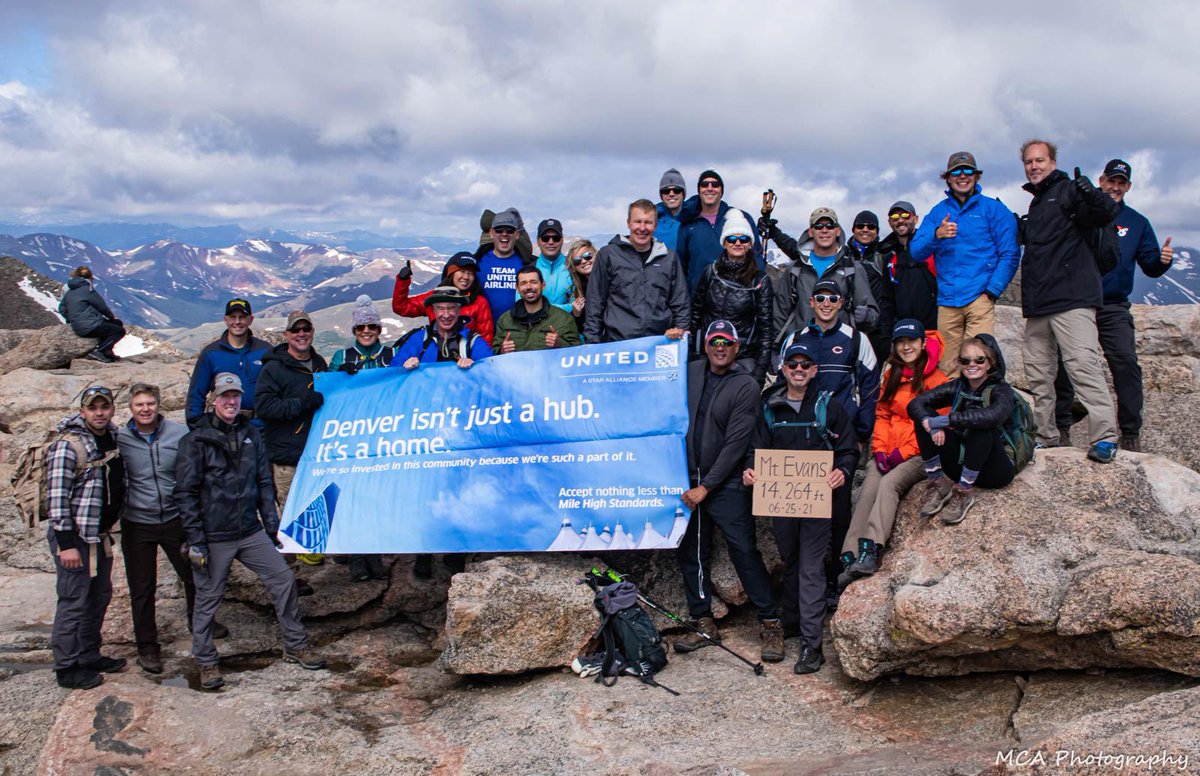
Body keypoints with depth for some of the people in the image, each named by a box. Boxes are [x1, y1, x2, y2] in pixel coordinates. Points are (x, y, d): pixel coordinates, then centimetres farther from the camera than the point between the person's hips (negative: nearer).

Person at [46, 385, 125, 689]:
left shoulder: (113, 437, 7)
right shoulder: (68, 446, -17)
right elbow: (56, 498, -19)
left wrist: (110, 527, 19)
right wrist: (66, 544, -21)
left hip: (101, 535, 8)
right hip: (74, 537, -8)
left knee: (100, 595, 17)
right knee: (74, 602, -1)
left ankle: (89, 655, 31)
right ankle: (67, 668, 10)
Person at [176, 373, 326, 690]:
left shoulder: (251, 435, 9)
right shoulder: (196, 441, -5)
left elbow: (265, 483, 14)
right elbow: (185, 494, -7)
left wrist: (271, 526, 10)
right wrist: (195, 541, -11)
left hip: (251, 532, 5)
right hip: (213, 536, -4)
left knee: (283, 578, 2)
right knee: (208, 598, 5)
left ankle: (296, 646, 16)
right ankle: (206, 662, 22)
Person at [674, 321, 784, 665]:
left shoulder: (746, 386, -6)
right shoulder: (691, 372, 9)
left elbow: (736, 443, -12)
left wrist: (706, 487, -14)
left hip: (727, 484, -5)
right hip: (689, 481, 5)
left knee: (745, 552, -6)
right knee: (690, 553, 9)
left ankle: (770, 623, 5)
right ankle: (703, 623, 22)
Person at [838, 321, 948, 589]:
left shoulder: (936, 379, -2)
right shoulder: (892, 374, 17)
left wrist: (905, 452, -14)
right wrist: (880, 449, 0)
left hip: (920, 454, -4)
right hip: (889, 453, 4)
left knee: (889, 483, -31)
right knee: (868, 489, -21)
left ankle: (870, 552, -41)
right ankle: (850, 559, -31)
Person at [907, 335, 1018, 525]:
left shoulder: (1001, 390, -11)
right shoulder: (957, 387, 2)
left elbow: (993, 415, -37)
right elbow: (915, 404, -10)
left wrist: (945, 421, -37)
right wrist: (931, 424, -32)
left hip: (994, 470, -4)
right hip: (962, 465, 4)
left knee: (981, 426, -34)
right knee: (924, 416, -13)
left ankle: (965, 491, -22)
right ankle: (936, 483, -15)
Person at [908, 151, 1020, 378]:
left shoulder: (993, 209, 6)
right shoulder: (938, 212, 16)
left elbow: (1010, 254, 2)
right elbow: (915, 250, 6)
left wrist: (991, 291, -8)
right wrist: (936, 235, -15)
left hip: (979, 297, -3)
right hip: (947, 301, 3)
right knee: (948, 369, 1)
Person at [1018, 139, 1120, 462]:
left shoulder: (1068, 191, -1)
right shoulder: (1035, 204, 24)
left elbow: (1107, 213, -17)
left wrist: (1090, 194, -36)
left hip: (1071, 298, -9)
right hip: (1037, 303, 9)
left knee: (1083, 364, -17)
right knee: (1038, 373, 9)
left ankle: (1104, 436, -18)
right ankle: (1045, 436, 17)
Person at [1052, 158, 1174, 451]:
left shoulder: (1136, 223, 13)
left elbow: (1150, 266, 10)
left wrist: (1162, 259, -12)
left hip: (1114, 309, 1)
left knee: (1126, 364, -11)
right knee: (1065, 366, 2)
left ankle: (1131, 434, -5)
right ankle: (1061, 427, 14)